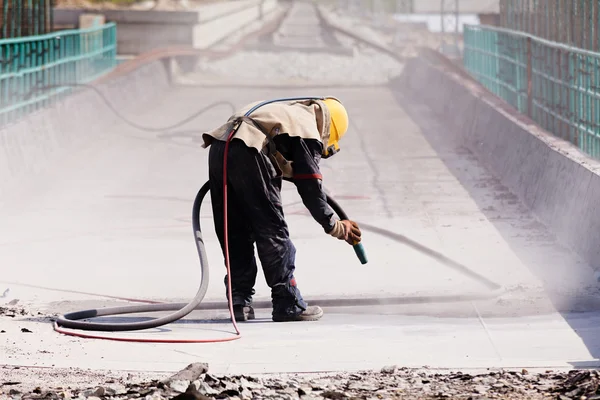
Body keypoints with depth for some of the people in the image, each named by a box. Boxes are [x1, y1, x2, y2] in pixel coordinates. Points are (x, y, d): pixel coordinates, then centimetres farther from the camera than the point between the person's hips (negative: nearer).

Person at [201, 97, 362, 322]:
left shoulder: (291, 110, 33)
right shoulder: (308, 132, 9)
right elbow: (311, 190, 6)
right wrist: (335, 227, 16)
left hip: (218, 147, 8)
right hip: (247, 152, -8)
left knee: (235, 234, 15)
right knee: (272, 230, 2)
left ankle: (240, 303, 14)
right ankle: (288, 304, 4)